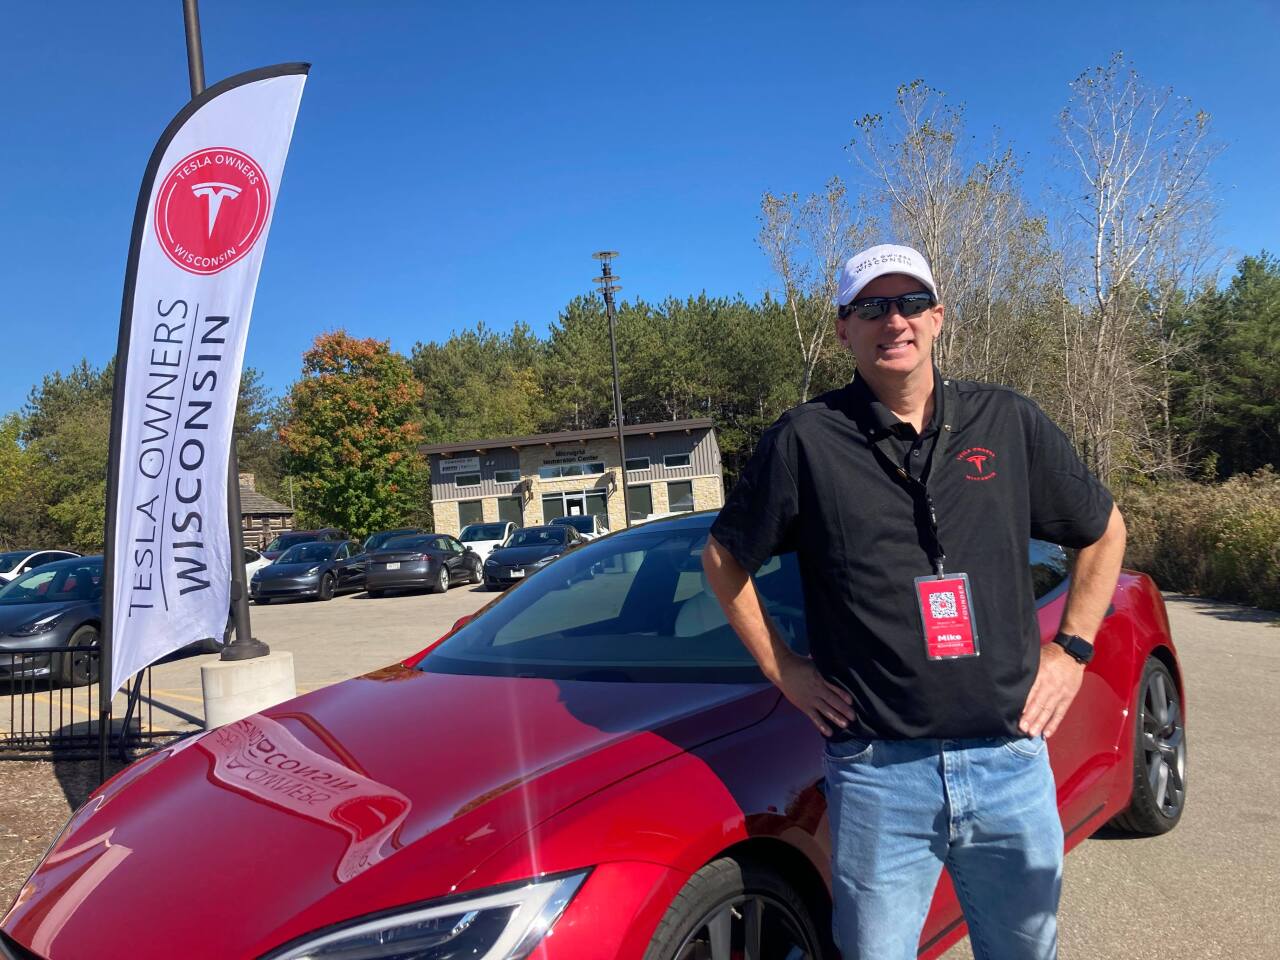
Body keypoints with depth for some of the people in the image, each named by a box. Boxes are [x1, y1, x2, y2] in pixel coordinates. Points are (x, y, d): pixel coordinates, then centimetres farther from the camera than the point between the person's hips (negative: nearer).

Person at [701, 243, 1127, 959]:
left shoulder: (1009, 421, 3)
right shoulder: (806, 440, -5)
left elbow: (1105, 530, 16)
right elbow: (724, 556, 5)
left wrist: (1071, 650, 8)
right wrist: (783, 670, 0)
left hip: (1011, 761, 3)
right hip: (877, 771, -2)